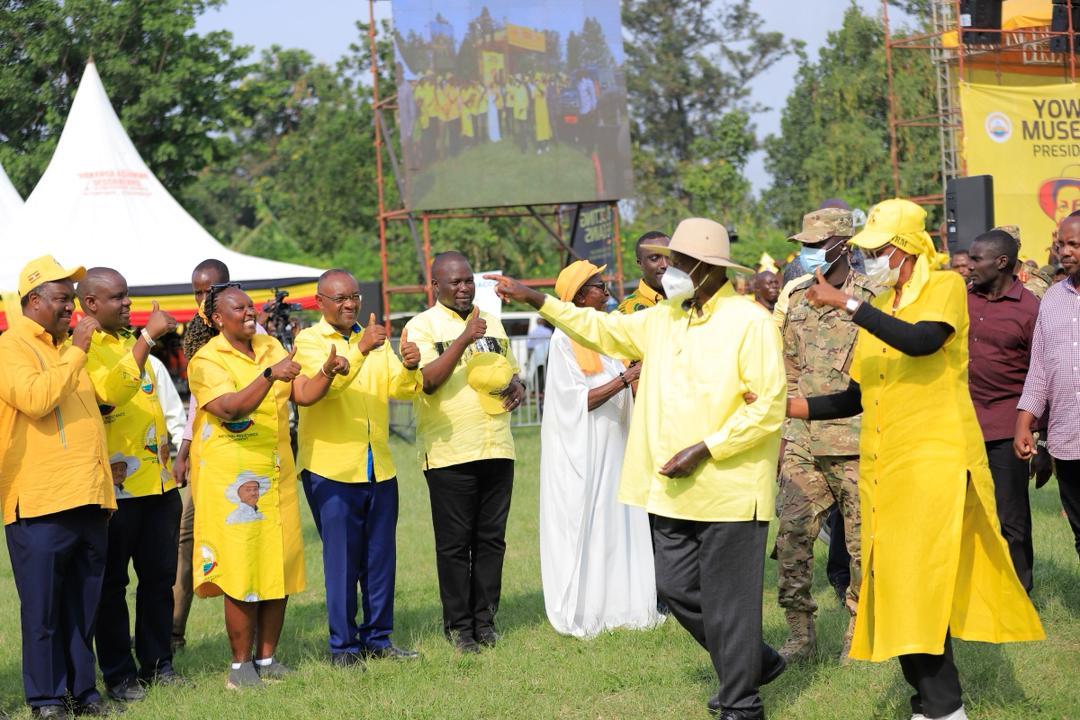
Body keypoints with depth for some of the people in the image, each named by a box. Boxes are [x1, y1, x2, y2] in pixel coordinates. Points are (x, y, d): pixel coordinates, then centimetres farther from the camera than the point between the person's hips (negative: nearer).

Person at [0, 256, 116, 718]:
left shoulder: (66, 347, 20)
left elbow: (105, 394, 32)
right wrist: (76, 351, -19)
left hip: (88, 496, 8)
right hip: (40, 502, -7)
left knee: (83, 602, 10)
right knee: (42, 605, -2)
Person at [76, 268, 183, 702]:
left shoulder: (130, 342, 16)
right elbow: (112, 392, -28)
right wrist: (148, 337, -27)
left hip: (158, 481, 8)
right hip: (115, 484, -8)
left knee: (160, 576, 10)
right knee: (112, 581, 0)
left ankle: (157, 662, 19)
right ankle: (118, 673, 5)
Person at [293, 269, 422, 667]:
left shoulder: (376, 341, 13)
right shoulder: (308, 342, -2)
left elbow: (400, 390, 0)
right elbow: (326, 380, -21)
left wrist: (409, 368, -22)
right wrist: (360, 350, -36)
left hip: (378, 467, 5)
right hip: (330, 467, -5)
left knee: (381, 558, 8)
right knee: (341, 559, -3)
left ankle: (378, 637, 18)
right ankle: (343, 645, 4)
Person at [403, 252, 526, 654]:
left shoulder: (491, 324, 18)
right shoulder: (422, 327, -1)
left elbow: (510, 371, 29)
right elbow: (428, 380, -15)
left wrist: (517, 387, 5)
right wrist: (464, 339, -22)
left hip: (497, 449, 5)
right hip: (449, 451, -5)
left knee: (491, 539, 7)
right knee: (454, 544, -1)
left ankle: (485, 620, 14)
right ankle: (458, 625, 6)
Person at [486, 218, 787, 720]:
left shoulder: (749, 323, -11)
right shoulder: (664, 318, 12)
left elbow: (769, 407, -15)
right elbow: (606, 331, 24)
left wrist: (704, 450, -17)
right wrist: (536, 300, 19)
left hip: (728, 487, -8)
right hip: (672, 488, 8)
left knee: (727, 601, 0)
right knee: (676, 589, 12)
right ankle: (754, 663, 31)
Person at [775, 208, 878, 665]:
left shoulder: (873, 300, -4)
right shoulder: (797, 300, 13)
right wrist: (782, 430, 16)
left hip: (857, 443, -5)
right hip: (803, 443, 5)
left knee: (861, 541, 2)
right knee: (792, 536, -1)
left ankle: (859, 631, 15)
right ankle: (800, 632, 8)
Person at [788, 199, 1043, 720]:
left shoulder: (945, 287, -3)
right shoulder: (881, 308, 18)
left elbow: (921, 340, -25)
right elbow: (856, 397, 20)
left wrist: (847, 304, -23)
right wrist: (786, 407, 10)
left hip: (935, 461, -7)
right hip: (885, 465, 7)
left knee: (918, 582, -12)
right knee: (895, 584, 4)